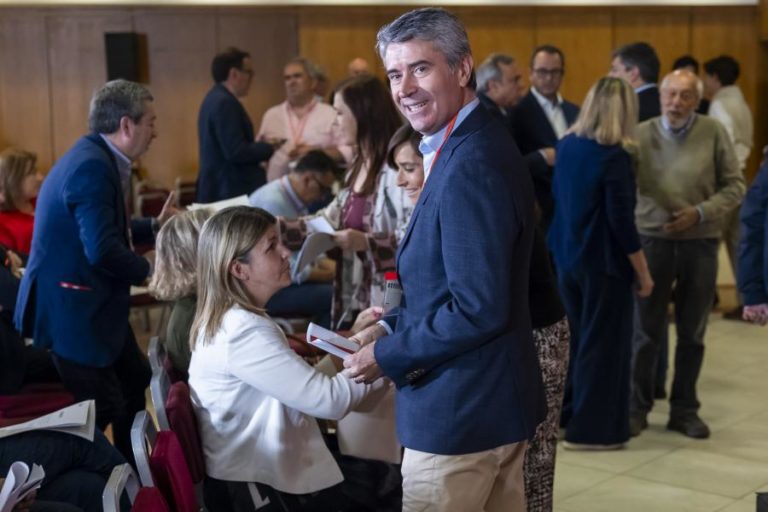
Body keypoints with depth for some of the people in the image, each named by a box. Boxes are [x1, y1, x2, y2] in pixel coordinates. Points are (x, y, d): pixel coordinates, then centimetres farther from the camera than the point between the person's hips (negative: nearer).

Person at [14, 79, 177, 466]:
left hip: (91, 301, 11)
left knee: (136, 380, 23)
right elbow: (102, 250, -30)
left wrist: (155, 226, 17)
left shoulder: (97, 157, 7)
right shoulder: (91, 165, -25)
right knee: (103, 408, -5)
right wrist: (148, 270, -14)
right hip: (70, 307, -11)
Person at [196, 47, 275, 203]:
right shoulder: (224, 103, -17)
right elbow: (236, 152, -22)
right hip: (232, 191, -10)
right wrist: (268, 148, -9)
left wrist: (260, 146, 9)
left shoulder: (216, 99, 14)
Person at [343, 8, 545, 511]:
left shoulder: (470, 164, -23)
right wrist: (392, 329, 8)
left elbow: (479, 310, -26)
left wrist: (388, 355, -16)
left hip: (458, 413, -10)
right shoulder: (473, 143, 8)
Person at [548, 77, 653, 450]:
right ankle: (593, 430, 11)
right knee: (603, 343, 4)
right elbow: (622, 222, -18)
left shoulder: (566, 146, 3)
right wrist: (643, 273, -9)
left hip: (566, 257, 7)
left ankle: (566, 415, 28)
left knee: (574, 339, 19)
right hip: (603, 263, -7)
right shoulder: (613, 157, -19)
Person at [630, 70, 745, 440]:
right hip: (652, 240, -1)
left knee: (692, 333, 10)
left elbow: (734, 187, -1)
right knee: (646, 331, 7)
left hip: (700, 243, 1)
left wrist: (701, 213, -13)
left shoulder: (714, 133, -3)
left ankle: (684, 409, 24)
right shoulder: (642, 134, -3)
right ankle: (637, 406, 20)